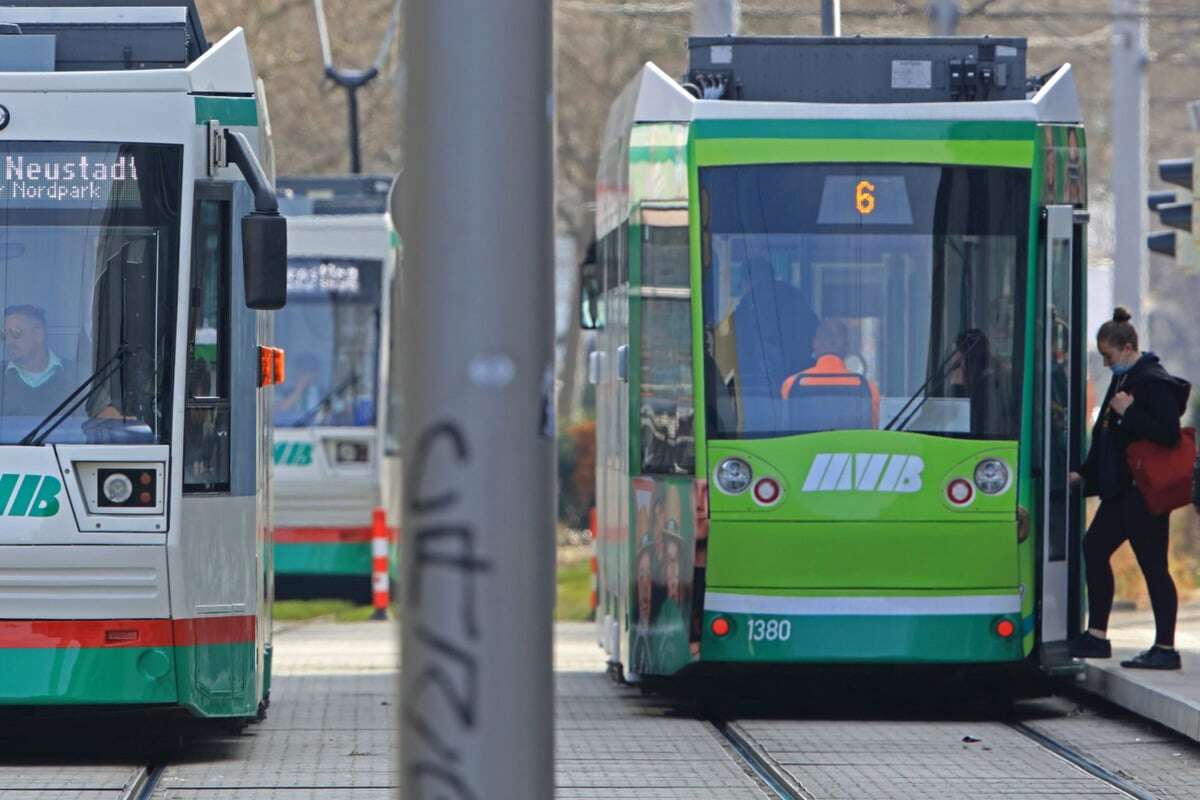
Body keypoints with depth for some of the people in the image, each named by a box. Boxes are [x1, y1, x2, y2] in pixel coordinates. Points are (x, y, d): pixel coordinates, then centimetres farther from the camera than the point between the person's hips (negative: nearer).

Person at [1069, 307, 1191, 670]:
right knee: (1094, 547, 13)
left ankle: (1165, 649, -2)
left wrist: (1129, 412, -21)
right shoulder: (1123, 380, 15)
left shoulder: (1154, 383, -14)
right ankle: (1096, 636, 20)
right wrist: (1084, 473, 20)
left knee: (1153, 565, -6)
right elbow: (1106, 435, 23)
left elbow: (1169, 434, -23)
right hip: (1121, 490, 11)